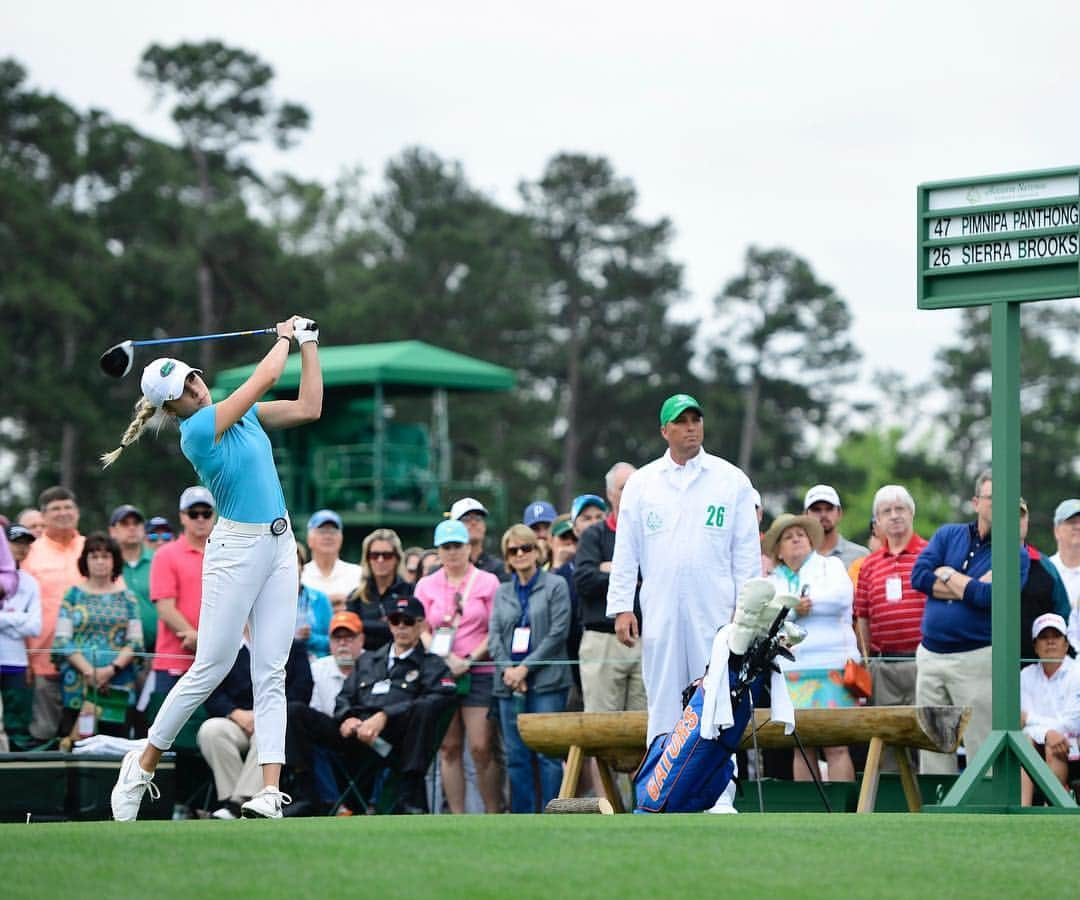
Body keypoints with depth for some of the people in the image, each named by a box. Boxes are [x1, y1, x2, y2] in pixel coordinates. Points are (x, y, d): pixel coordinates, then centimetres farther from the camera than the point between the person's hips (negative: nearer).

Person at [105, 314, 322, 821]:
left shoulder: (243, 414, 9)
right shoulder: (197, 430, -13)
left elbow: (308, 407, 11)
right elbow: (264, 379, -11)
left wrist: (309, 346, 8)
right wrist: (285, 336, 5)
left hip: (280, 547, 6)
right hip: (236, 549, -6)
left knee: (271, 674, -2)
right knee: (210, 670, -6)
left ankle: (270, 790, -9)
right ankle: (141, 768, 10)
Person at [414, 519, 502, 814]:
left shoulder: (487, 582, 5)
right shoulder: (426, 585, 13)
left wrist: (469, 660, -9)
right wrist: (445, 659, -6)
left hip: (479, 674, -3)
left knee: (481, 748, -9)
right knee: (448, 748, 1)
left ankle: (493, 814, -2)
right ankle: (456, 816, 3)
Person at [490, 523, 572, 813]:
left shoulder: (555, 586, 3)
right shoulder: (502, 592, 17)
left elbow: (558, 633, -5)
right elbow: (494, 635, 10)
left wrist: (525, 667, -10)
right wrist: (507, 669, -7)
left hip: (546, 681, -5)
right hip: (509, 683, 5)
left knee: (548, 754, -8)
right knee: (516, 755, 3)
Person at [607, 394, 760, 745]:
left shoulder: (731, 480, 6)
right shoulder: (641, 483, 10)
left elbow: (747, 549, 5)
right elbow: (625, 551, 9)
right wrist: (622, 607, 1)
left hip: (716, 611, -1)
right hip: (660, 610, 1)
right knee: (664, 703, 2)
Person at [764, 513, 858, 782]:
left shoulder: (830, 565, 13)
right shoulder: (772, 581, 19)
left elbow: (842, 597, -7)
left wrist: (804, 603, -1)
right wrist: (794, 608, -10)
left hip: (833, 668, -3)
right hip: (791, 673, 3)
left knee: (836, 747, -10)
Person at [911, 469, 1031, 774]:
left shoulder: (1015, 554, -1)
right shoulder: (948, 535, 11)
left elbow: (990, 596, -17)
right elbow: (919, 576, -4)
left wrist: (947, 575, -5)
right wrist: (971, 588, -9)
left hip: (977, 658, -4)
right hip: (930, 655, 4)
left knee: (982, 749, -4)